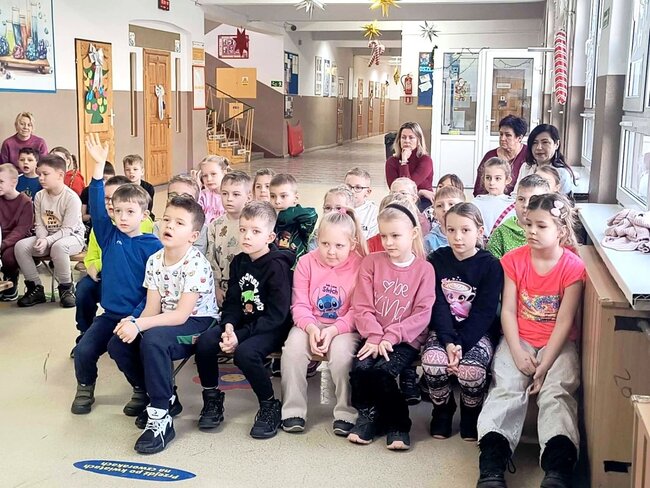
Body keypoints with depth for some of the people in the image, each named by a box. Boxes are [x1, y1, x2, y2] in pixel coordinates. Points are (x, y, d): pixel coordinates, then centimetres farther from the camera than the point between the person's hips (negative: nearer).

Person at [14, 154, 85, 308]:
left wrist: (48, 241, -31)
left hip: (73, 236, -6)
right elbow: (39, 224, 0)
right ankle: (35, 288, -5)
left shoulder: (71, 197, -19)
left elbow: (67, 229, -21)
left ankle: (66, 288, -18)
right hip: (47, 237, 6)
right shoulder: (39, 196, 0)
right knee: (20, 245, -18)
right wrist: (42, 239, -21)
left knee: (58, 246, -40)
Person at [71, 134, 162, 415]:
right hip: (109, 314, 4)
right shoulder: (109, 236, 3)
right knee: (83, 351, -11)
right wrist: (98, 166, -18)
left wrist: (134, 318, -20)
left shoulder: (153, 246, -8)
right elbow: (96, 207, -9)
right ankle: (85, 388, 20)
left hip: (138, 316, -4)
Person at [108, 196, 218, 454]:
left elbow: (181, 314, -25)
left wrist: (139, 325, -31)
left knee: (153, 339, -34)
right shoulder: (154, 261, 1)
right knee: (118, 344, -10)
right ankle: (163, 396, 10)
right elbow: (153, 308, -1)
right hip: (167, 323, 8)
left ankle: (161, 418, -22)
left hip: (198, 325, -7)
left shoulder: (196, 265, -20)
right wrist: (134, 323, -22)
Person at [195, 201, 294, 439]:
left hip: (272, 328, -6)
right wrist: (229, 326, -15)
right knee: (204, 342, -16)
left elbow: (276, 315, -19)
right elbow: (232, 301, 8)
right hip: (242, 323, 7)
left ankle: (270, 407, -10)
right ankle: (212, 400, 5)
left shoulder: (277, 266, -15)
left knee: (244, 352, -33)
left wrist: (240, 336, -23)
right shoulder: (239, 262, 7)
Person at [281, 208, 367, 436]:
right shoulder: (306, 262, -1)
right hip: (311, 324, 2)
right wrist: (310, 328, -22)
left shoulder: (360, 266, -9)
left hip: (344, 327, -2)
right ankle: (293, 410, -13)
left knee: (342, 351, -32)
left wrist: (334, 330, -24)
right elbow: (300, 304, -3)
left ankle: (346, 413, -15)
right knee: (293, 346, -27)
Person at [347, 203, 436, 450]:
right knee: (360, 368, -24)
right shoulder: (371, 263, 5)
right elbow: (362, 306, 0)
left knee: (383, 370, -27)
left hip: (406, 340, -3)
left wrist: (391, 336, -18)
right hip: (374, 337, 3)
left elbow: (422, 314, -9)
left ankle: (398, 423, -3)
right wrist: (374, 336, -15)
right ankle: (368, 415, 4)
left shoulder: (424, 269, -1)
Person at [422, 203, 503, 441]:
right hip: (444, 329, 2)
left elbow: (483, 313, -12)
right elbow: (438, 305, -5)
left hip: (479, 331, -2)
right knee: (433, 362, -28)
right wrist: (448, 342, -20)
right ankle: (442, 410, 4)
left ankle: (471, 413, 6)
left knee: (471, 369, -30)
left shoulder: (490, 265, -7)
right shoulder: (437, 260, 1)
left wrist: (461, 345, -22)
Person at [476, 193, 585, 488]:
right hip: (518, 339, 1)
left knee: (557, 391, -25)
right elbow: (508, 310, -2)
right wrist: (518, 353, -15)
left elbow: (564, 322, -10)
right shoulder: (514, 260, 1)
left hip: (557, 343, -1)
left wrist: (544, 365, -17)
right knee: (506, 388, -21)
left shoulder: (573, 267, -7)